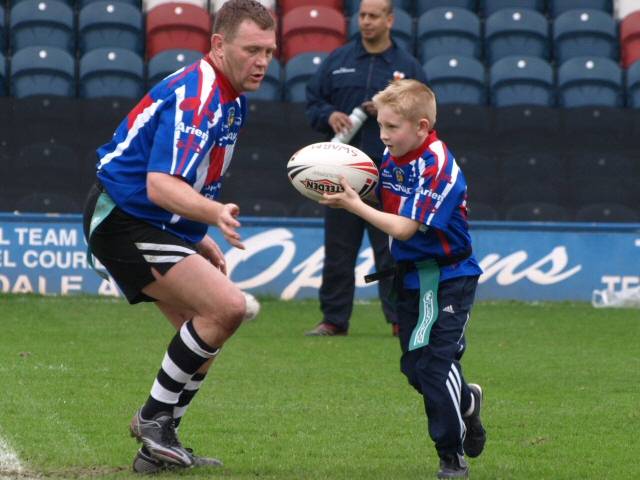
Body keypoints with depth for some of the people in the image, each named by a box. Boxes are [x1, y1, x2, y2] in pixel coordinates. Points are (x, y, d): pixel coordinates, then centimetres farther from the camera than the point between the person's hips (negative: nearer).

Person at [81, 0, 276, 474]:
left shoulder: (230, 98, 10)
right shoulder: (195, 96, -23)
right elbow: (159, 185, -34)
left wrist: (199, 237, 23)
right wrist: (215, 212, -50)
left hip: (157, 225, 11)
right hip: (124, 221, -11)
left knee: (209, 329, 10)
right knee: (227, 306, -22)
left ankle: (157, 446, 16)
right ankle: (154, 417, -8)